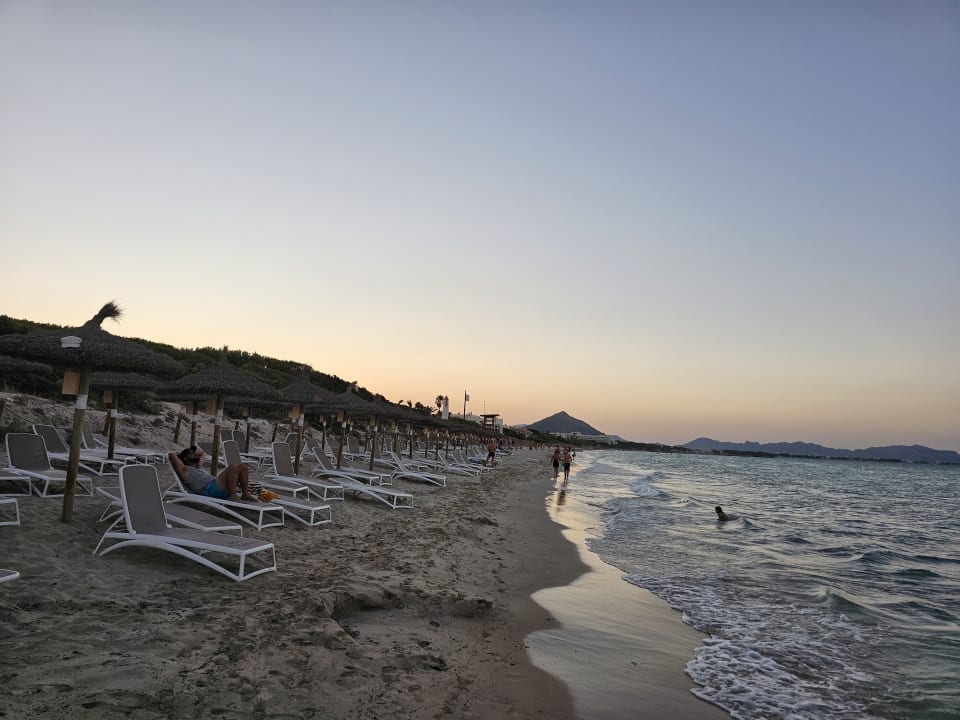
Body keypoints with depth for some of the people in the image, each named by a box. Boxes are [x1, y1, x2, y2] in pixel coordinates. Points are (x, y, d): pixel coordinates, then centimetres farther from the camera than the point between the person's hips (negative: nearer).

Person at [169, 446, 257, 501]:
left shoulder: (199, 467, 34)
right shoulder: (185, 470, 9)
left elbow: (201, 453, 54)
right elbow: (171, 455, -2)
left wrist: (194, 453, 37)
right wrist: (179, 454, 18)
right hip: (209, 490, -9)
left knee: (243, 467, -4)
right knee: (233, 467, -28)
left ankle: (245, 494, -9)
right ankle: (233, 496, -31)